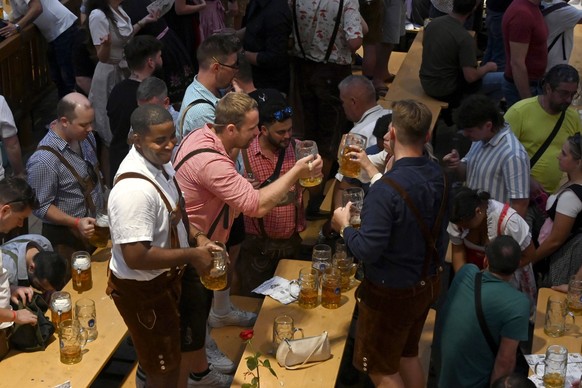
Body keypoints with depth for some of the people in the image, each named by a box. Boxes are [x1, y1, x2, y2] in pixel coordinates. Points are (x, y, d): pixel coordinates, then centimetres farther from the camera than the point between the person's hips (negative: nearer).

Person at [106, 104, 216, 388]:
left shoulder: (159, 161, -4)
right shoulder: (134, 190, -35)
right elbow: (136, 257, -35)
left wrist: (193, 235, -1)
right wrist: (191, 255, -26)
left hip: (163, 278, 9)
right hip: (142, 290, -9)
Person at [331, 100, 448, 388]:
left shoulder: (386, 190, -30)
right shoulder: (438, 175, -6)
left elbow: (368, 250, -30)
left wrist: (344, 226, -10)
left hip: (391, 294, -7)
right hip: (427, 284, 8)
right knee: (408, 354, 27)